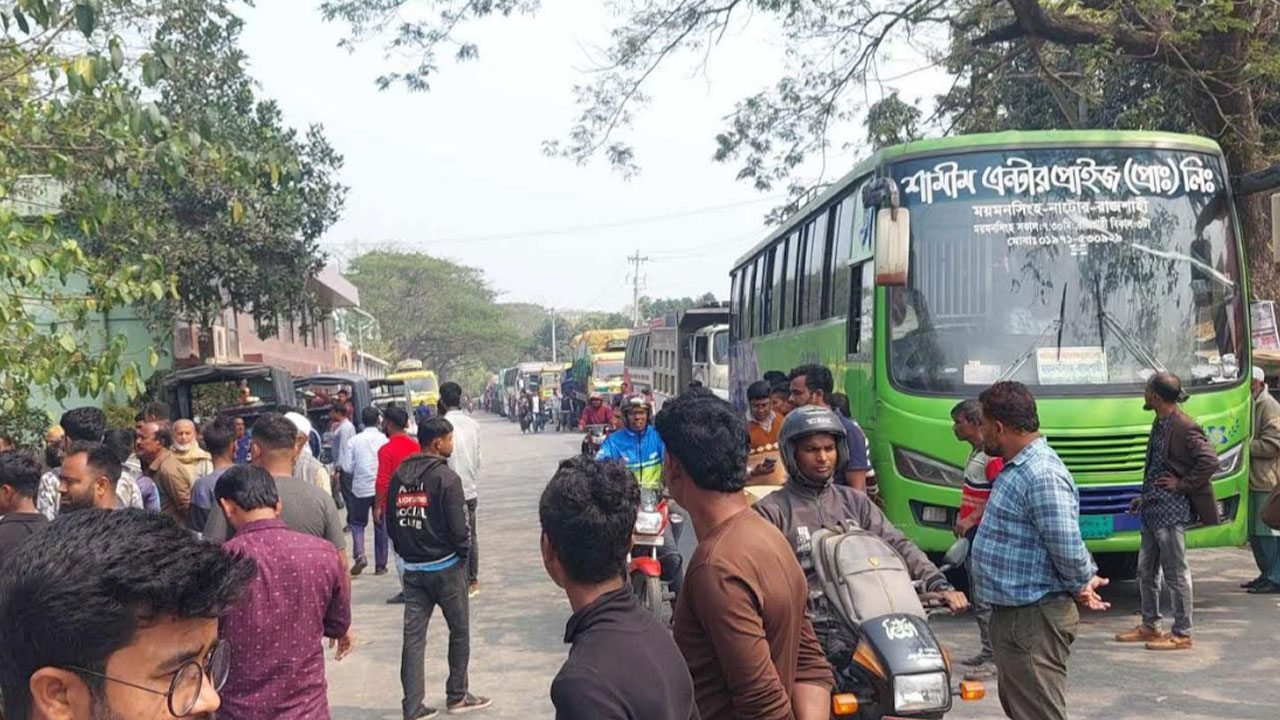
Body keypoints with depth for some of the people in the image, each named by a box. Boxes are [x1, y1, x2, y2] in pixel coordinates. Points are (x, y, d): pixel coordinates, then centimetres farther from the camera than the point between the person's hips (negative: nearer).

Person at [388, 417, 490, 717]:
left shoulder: (399, 476, 4)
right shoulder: (446, 477, -16)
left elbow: (391, 523, 9)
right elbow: (458, 527, -17)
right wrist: (464, 550, 1)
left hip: (412, 568, 5)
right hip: (445, 566, -5)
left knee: (413, 636, 6)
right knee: (460, 631, 12)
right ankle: (457, 696, 21)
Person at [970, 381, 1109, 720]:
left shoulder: (1042, 476, -23)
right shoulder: (1019, 468, 13)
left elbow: (1068, 548, -25)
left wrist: (1081, 585, -6)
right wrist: (1083, 581, 13)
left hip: (1034, 620, -11)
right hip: (1011, 614, 11)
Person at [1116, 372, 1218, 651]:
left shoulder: (1184, 427, -16)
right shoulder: (1160, 424, 13)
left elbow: (1210, 461, -23)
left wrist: (1182, 485, -17)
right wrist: (1145, 497, 19)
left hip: (1171, 512, -10)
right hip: (1153, 510, 10)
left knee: (1176, 573, -1)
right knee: (1146, 570, 16)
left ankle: (1182, 634, 9)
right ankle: (1150, 626, 28)